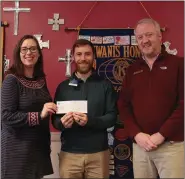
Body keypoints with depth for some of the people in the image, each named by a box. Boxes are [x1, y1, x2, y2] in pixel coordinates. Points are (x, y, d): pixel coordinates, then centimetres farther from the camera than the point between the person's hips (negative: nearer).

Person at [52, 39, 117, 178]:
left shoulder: (105, 85, 3)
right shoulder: (63, 86, 6)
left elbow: (112, 117, -4)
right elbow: (55, 120, 5)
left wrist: (90, 121, -21)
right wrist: (62, 123, -18)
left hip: (98, 152, 0)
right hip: (69, 153, 1)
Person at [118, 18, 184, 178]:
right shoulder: (132, 70, 11)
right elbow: (123, 104, 8)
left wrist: (161, 135, -14)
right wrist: (136, 134, -6)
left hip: (172, 145, -3)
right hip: (140, 145, 4)